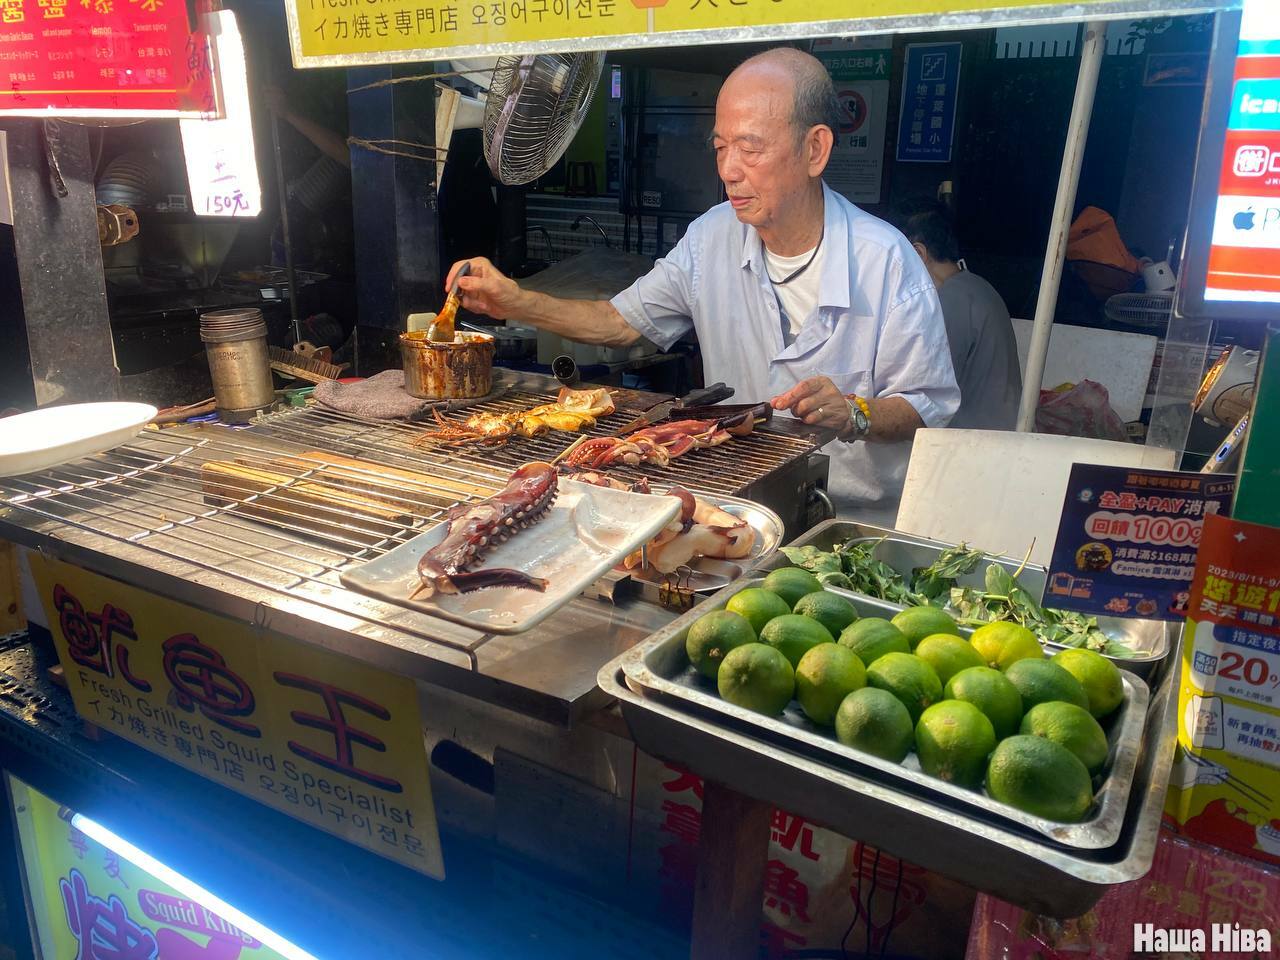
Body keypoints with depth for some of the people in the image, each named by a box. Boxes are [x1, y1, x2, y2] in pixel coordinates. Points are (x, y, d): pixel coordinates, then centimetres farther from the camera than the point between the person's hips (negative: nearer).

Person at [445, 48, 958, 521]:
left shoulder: (885, 261, -13)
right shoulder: (711, 237, 1)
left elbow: (926, 408, -7)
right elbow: (621, 320, 11)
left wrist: (854, 414, -27)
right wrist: (517, 303, -1)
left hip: (856, 516, -3)